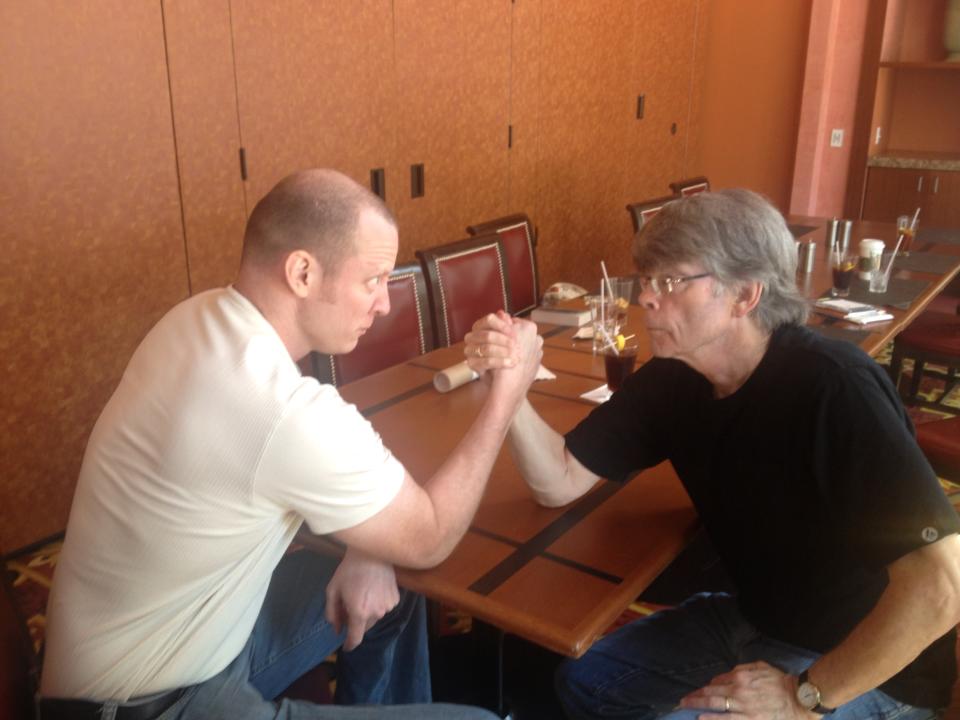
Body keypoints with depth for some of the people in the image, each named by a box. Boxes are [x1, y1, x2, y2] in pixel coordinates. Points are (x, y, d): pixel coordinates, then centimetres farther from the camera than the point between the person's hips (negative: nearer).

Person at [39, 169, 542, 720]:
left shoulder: (203, 317, -6)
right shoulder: (286, 410, -33)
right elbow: (427, 540, -17)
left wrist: (365, 550, -6)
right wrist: (508, 392, -11)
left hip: (192, 618, 9)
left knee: (394, 603, 22)